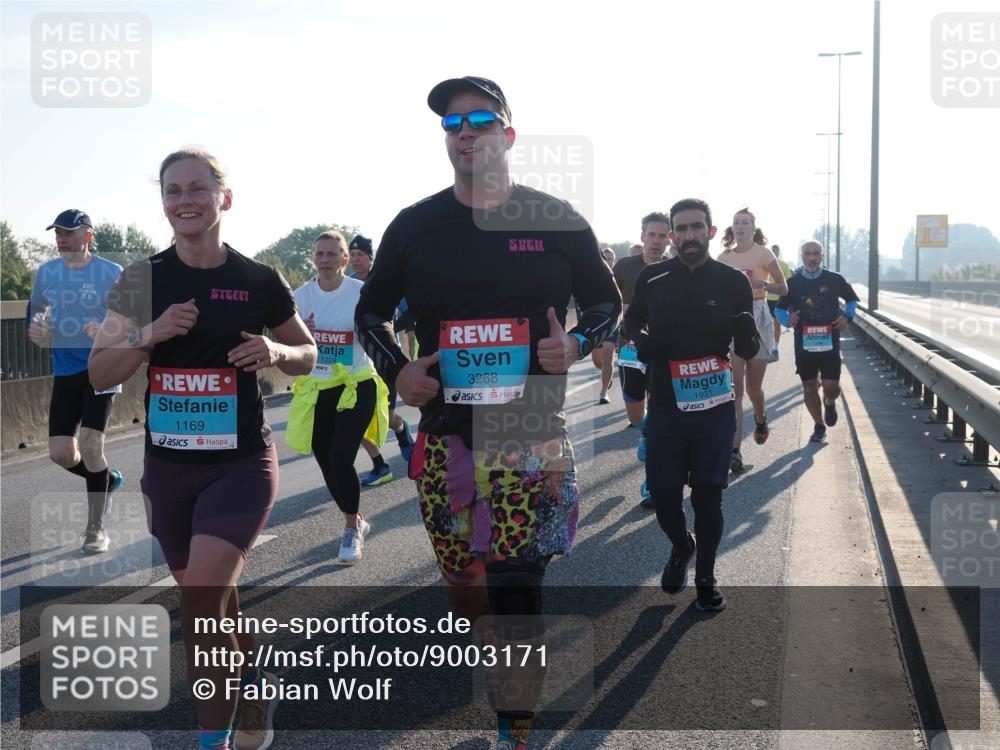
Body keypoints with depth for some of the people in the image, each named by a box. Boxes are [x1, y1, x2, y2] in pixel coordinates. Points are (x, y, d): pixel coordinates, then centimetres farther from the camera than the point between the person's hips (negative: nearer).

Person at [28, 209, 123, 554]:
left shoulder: (111, 274, -8)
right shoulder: (46, 272, 5)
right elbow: (34, 312, 20)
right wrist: (35, 330, -3)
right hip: (64, 371, 5)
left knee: (90, 446, -13)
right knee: (60, 453, 0)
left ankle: (96, 527, 2)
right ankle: (108, 480, 31)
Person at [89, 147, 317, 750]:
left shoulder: (260, 281, -4)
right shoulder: (142, 281, 1)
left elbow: (307, 356, 9)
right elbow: (99, 374, -1)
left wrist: (277, 351, -13)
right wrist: (149, 335, -19)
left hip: (241, 463, -3)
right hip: (167, 467, 4)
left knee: (200, 598, -15)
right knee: (211, 602, 16)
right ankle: (256, 685, 42)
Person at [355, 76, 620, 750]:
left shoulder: (556, 220, 2)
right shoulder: (415, 226, 6)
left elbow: (606, 301, 11)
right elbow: (371, 313, 16)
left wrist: (578, 344, -10)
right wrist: (397, 370, -2)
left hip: (534, 433, -2)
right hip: (445, 433, 3)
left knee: (517, 584, -9)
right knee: (463, 581, 10)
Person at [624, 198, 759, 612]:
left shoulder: (733, 282, -3)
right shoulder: (651, 278, -2)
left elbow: (748, 351, 3)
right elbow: (632, 318, 18)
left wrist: (747, 336, -21)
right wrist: (639, 338, -5)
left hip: (715, 409, -1)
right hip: (665, 407, 1)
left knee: (708, 497, 6)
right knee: (662, 492, 3)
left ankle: (705, 578, 24)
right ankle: (681, 546, 36)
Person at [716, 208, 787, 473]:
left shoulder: (763, 253, 0)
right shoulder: (724, 257, 9)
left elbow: (783, 287, 0)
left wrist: (760, 283, -16)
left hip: (757, 319, -2)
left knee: (753, 387, 9)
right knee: (734, 388, -9)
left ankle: (760, 419, 46)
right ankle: (734, 451, -14)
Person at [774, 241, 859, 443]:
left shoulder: (834, 280, 1)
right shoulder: (793, 282, 2)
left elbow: (852, 299, 16)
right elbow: (779, 308, 9)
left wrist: (847, 316, -2)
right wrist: (788, 319, -12)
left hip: (830, 342, -1)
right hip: (804, 343, 1)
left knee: (831, 385, -6)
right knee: (809, 387, 7)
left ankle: (829, 403, 30)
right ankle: (819, 425, 24)